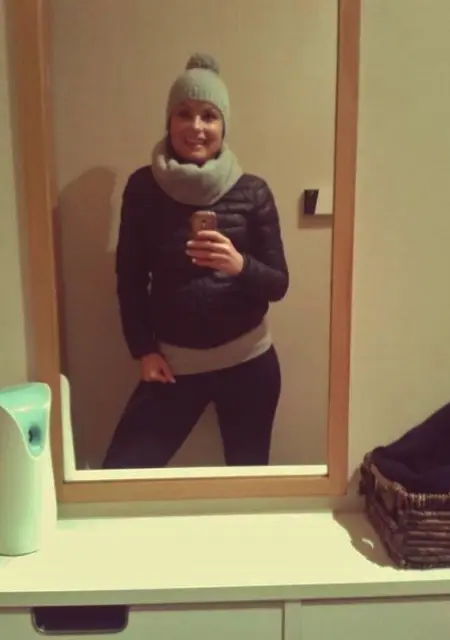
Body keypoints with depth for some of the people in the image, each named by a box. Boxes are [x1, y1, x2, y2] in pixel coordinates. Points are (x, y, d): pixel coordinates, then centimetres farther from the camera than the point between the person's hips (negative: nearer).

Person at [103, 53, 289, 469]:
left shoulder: (252, 192, -5)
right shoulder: (143, 186, -2)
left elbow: (278, 284, -4)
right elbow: (130, 278, 3)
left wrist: (239, 265, -25)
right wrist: (143, 350, -4)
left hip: (247, 361, 0)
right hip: (173, 363, 1)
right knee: (119, 473, -5)